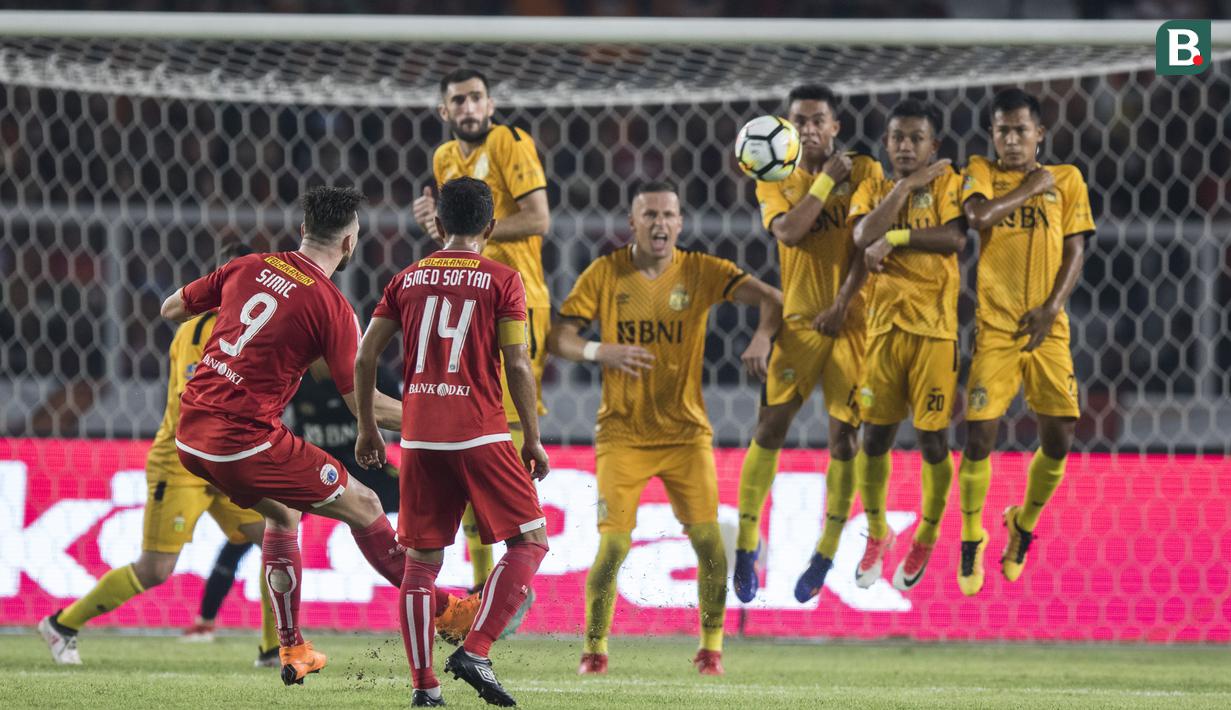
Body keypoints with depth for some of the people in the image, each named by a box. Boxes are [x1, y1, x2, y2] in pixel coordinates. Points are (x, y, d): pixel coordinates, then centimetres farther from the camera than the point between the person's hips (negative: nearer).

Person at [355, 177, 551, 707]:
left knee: (421, 559, 10)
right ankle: (474, 651, -8)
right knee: (531, 540, 6)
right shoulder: (501, 280, 0)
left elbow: (365, 357, 9)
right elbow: (517, 366, -6)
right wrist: (532, 439, 3)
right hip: (481, 434, -4)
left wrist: (367, 428, 20)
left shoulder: (408, 279, 10)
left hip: (420, 438, 4)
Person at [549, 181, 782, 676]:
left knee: (708, 539, -9)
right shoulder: (605, 274, -2)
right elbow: (557, 337, -4)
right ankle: (594, 650, 7)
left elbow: (770, 298, -12)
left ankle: (711, 649, 7)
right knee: (613, 546, -9)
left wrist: (762, 337, -33)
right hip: (622, 435, -1)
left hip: (686, 433, 1)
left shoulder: (701, 272, -2)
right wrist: (599, 352, -25)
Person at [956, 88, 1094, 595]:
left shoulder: (1066, 180, 8)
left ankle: (1024, 524, 24)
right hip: (994, 327, -2)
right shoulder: (982, 173, 3)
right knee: (979, 437, -8)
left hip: (1048, 329, 2)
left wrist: (1052, 307, -9)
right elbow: (978, 216, -18)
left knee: (1059, 438, -2)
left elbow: (1075, 251, 4)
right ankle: (971, 539, 12)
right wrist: (1030, 189, -9)